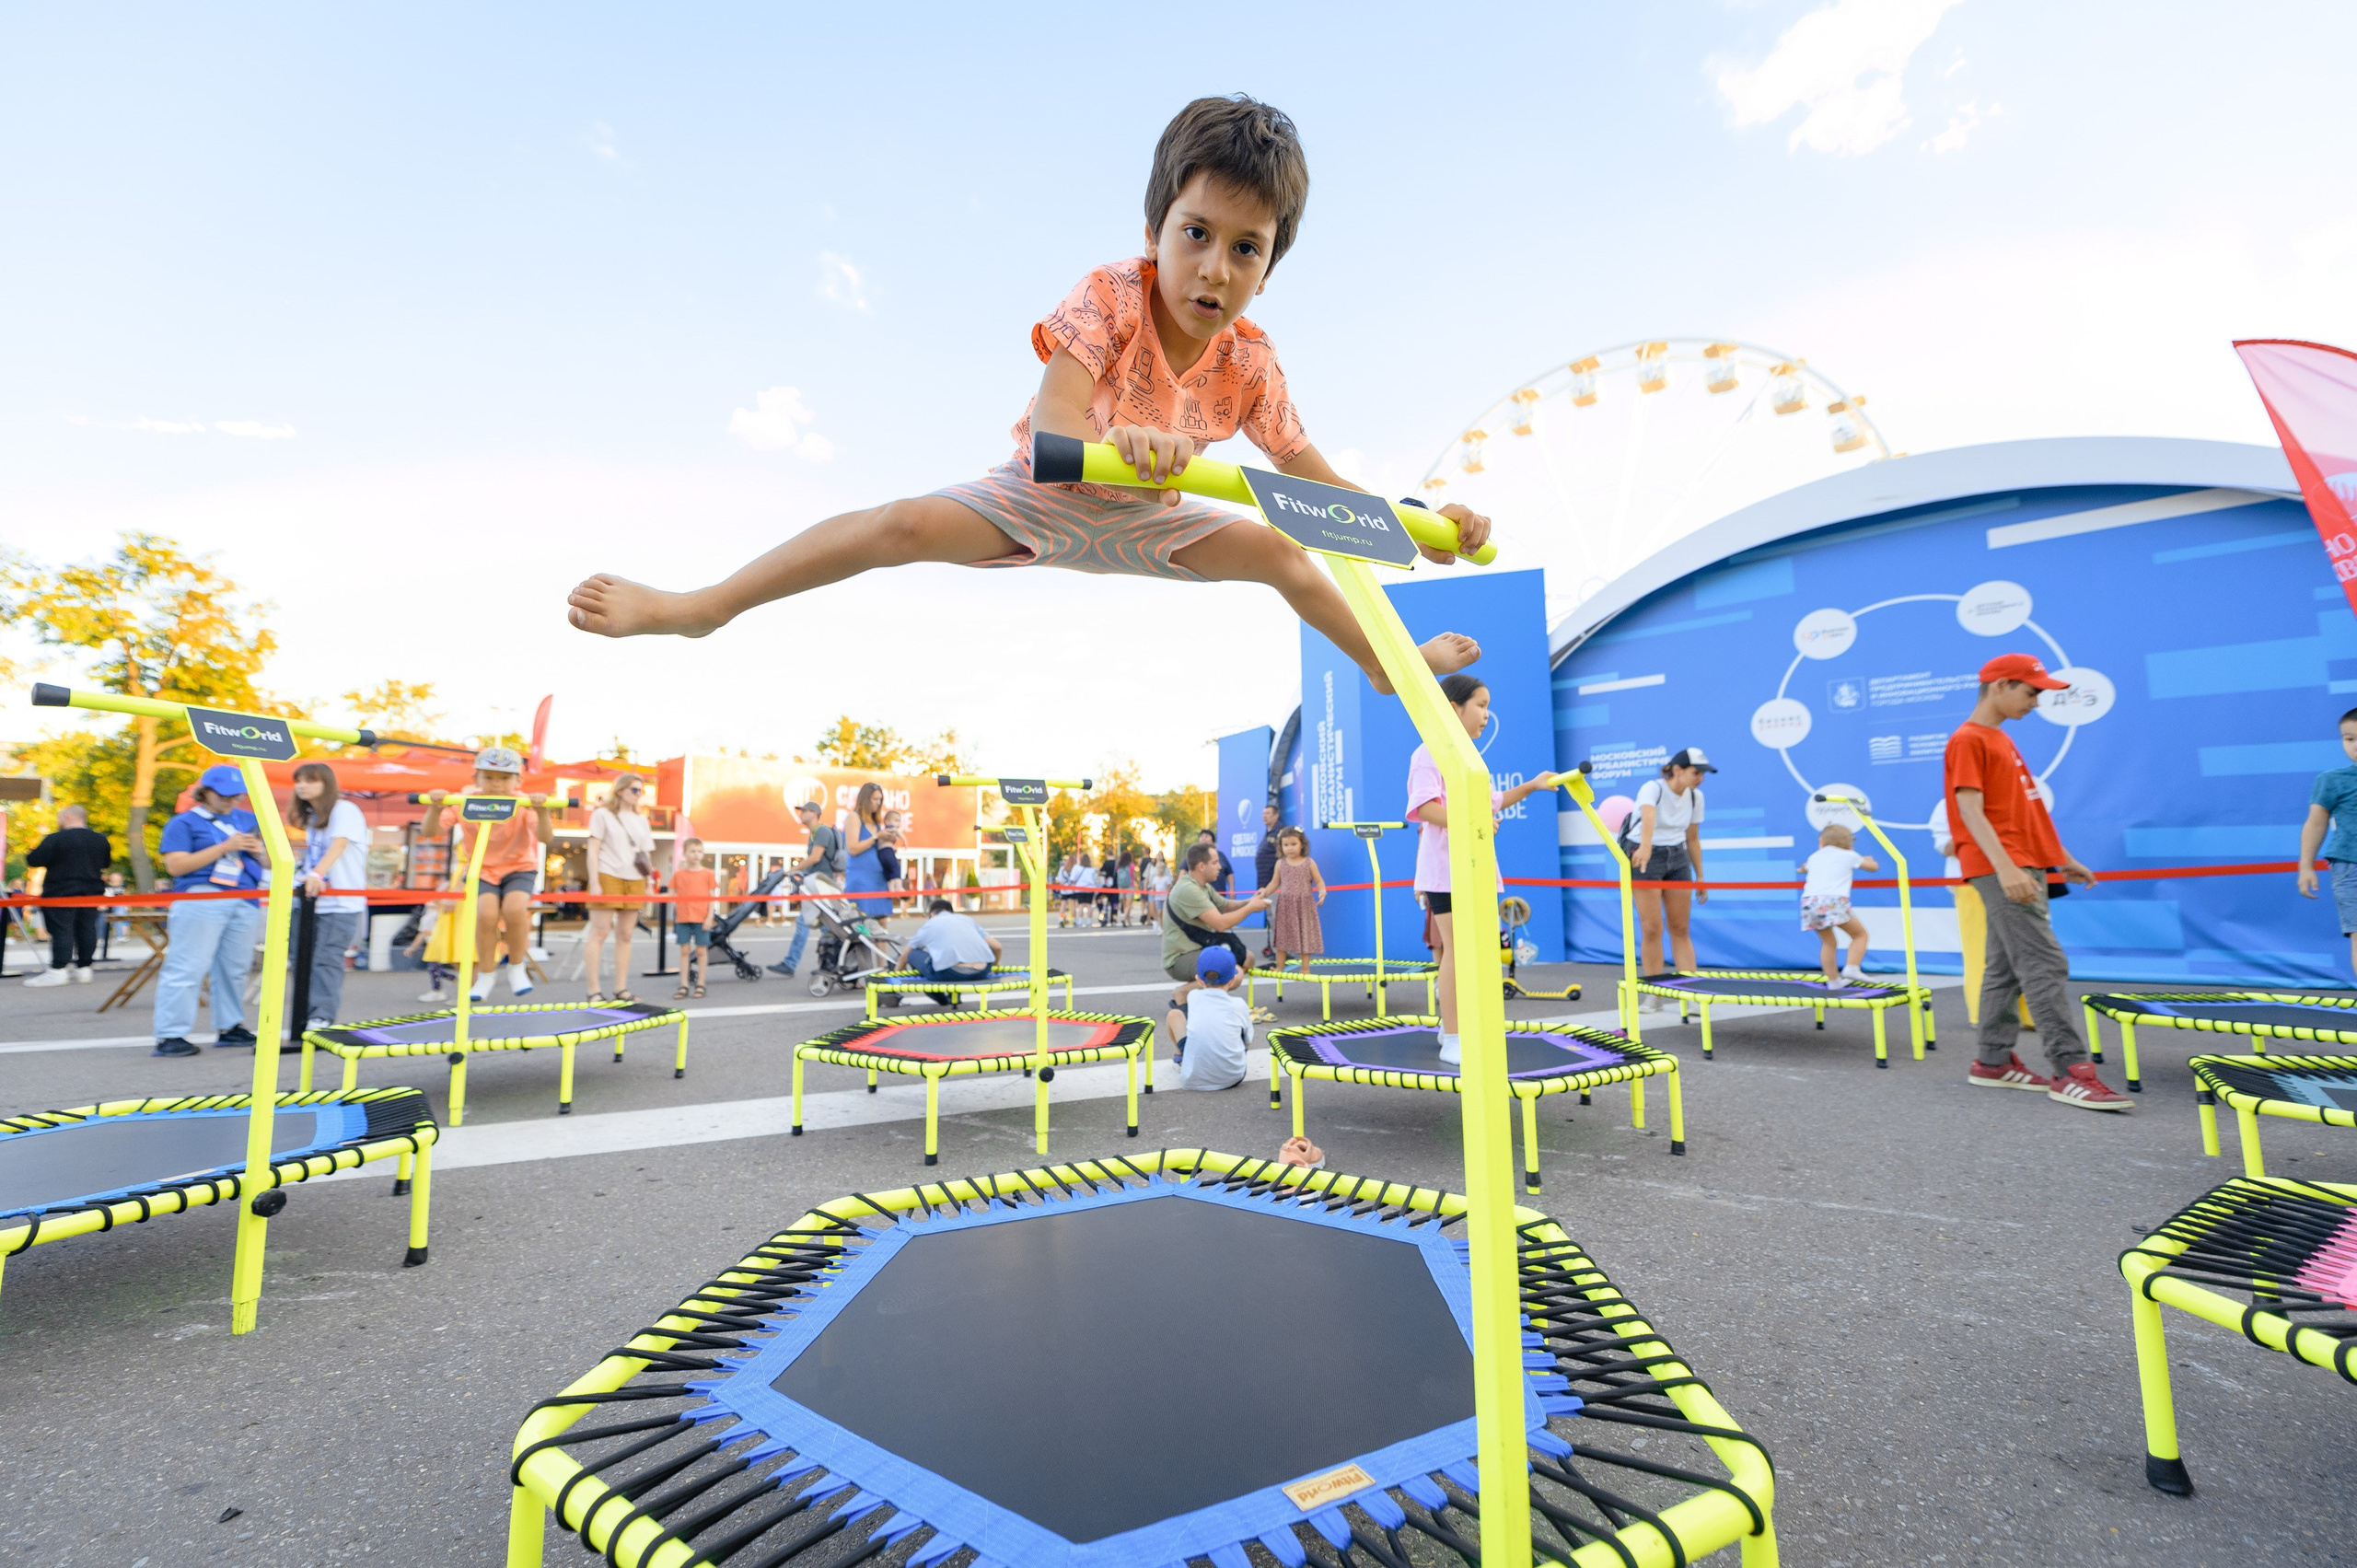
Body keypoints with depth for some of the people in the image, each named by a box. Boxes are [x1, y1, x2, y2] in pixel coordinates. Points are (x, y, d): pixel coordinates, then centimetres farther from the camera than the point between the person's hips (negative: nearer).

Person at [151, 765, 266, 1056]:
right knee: (186, 968, -6)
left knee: (234, 968, 9)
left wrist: (258, 851, -2)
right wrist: (225, 847, -15)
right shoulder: (184, 822, 3)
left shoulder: (248, 820, 18)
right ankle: (169, 1036, -2)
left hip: (246, 903, 5)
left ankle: (229, 1027, 17)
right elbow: (175, 865, -8)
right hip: (201, 900, -5)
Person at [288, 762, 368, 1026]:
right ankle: (307, 1015, 14)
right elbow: (312, 858, 22)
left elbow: (339, 845, -23)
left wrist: (318, 873, -36)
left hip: (342, 902, -8)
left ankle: (322, 1016, -10)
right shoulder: (311, 817, 18)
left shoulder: (345, 810, -7)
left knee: (327, 960, -12)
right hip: (312, 901, 8)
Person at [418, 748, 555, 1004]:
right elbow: (428, 833, -21)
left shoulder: (523, 805, -19)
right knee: (486, 913, -24)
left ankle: (517, 967, -2)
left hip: (519, 867, -1)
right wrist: (436, 809, -39)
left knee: (514, 908, -28)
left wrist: (541, 811, -54)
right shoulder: (465, 801, -13)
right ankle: (486, 974, 1)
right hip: (481, 870, 1)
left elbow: (545, 837, -35)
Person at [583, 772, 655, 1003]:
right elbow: (593, 850, -3)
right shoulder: (602, 814, 3)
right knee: (599, 933, -6)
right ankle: (594, 991, -4)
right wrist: (594, 882, -12)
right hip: (607, 877, -5)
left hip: (634, 881, 5)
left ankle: (621, 989, 9)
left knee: (625, 935, 6)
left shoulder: (641, 819, 17)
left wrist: (649, 883, 9)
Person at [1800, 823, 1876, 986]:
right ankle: (1852, 968, -4)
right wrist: (1867, 859, 57)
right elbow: (1874, 867, 37)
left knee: (1827, 942, 18)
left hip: (1809, 900, 4)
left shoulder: (1814, 858, 27)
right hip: (1834, 901, -3)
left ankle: (1833, 981, 16)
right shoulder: (1849, 856, 20)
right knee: (1860, 933, 14)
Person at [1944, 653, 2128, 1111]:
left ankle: (1994, 1063, 15)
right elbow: (1971, 811, -18)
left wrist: (2064, 859, 24)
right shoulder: (1968, 740, -9)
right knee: (2045, 965, -11)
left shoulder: (2000, 741, 21)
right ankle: (2072, 1071, -9)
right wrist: (2005, 867, -26)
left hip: (2022, 868, 10)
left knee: (2005, 968, 10)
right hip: (2001, 870, -10)